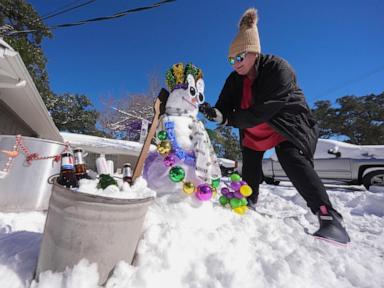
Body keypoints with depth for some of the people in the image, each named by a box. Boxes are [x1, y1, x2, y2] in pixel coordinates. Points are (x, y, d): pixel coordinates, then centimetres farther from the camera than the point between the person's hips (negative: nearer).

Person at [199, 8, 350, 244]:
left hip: (287, 125, -6)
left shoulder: (278, 69, -27)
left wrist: (227, 119, -33)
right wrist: (215, 113, -36)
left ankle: (330, 218, -21)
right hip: (253, 131, 6)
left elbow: (261, 112, -35)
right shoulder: (235, 80, -7)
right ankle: (250, 201, 38)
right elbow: (226, 108, -13)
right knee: (249, 169, 13)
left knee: (293, 161, -29)